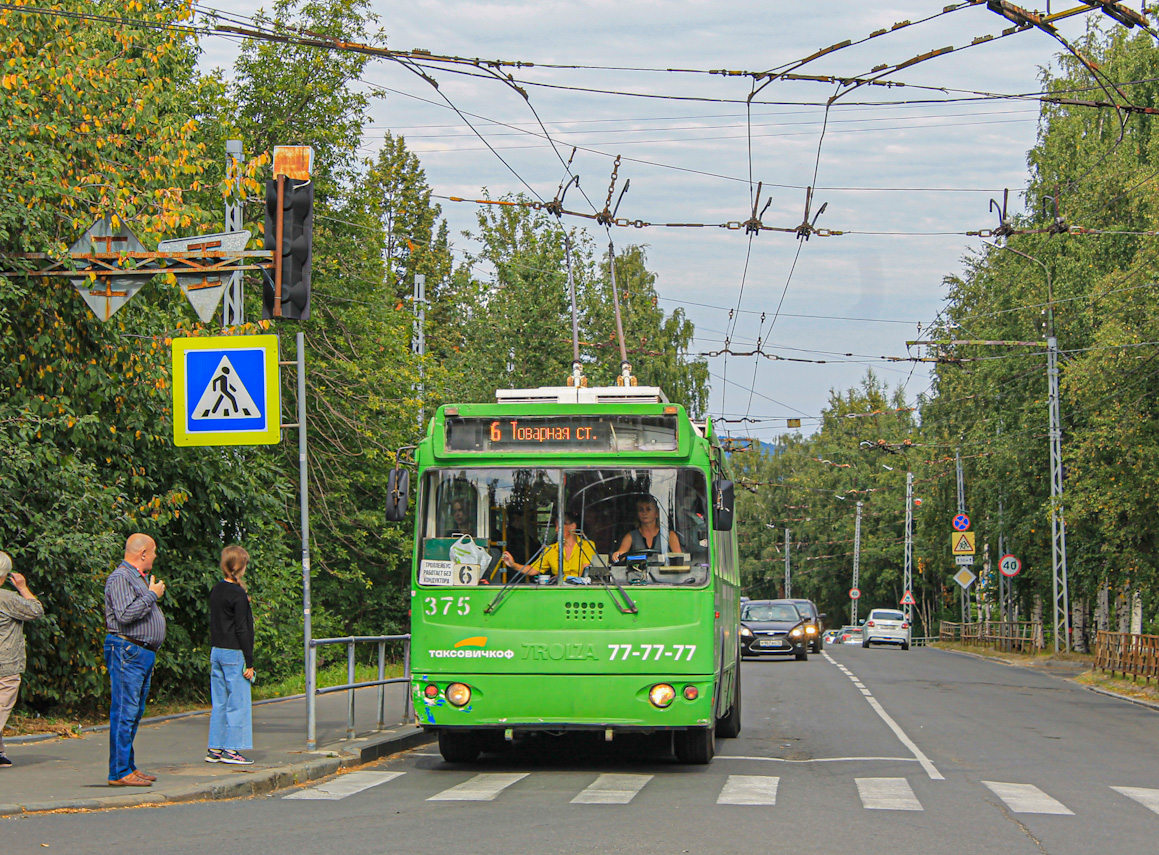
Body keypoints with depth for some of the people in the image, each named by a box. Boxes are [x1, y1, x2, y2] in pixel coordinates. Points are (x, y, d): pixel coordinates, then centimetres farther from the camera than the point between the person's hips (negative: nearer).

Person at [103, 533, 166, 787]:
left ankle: (128, 768, 15)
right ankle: (120, 772, -11)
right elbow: (125, 614, -23)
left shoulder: (140, 577, 21)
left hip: (143, 652, 11)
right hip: (127, 652, -11)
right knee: (124, 712, -10)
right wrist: (152, 595, -15)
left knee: (135, 713, 11)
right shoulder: (120, 578, -11)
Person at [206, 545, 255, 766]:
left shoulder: (216, 591, 9)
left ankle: (215, 749, 12)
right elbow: (242, 630, -14)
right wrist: (249, 662, -12)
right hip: (234, 654, -8)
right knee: (238, 703, -2)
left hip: (216, 652, 8)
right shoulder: (238, 595, -14)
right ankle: (231, 749, -3)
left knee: (219, 702, 11)